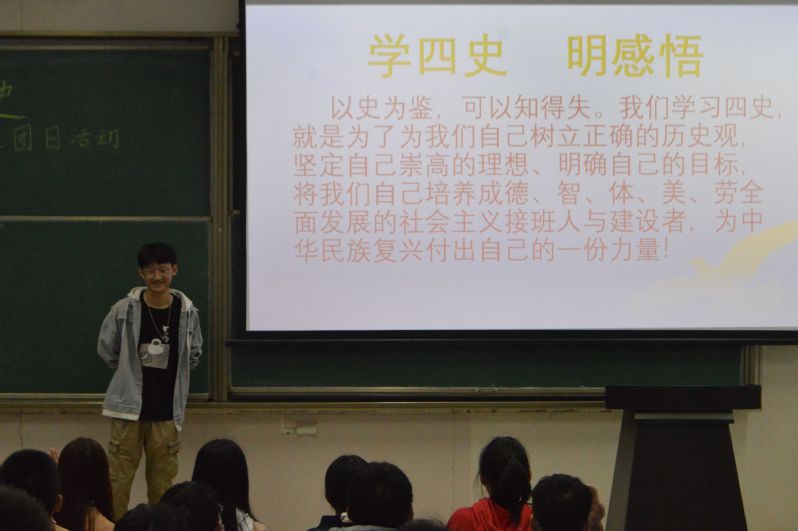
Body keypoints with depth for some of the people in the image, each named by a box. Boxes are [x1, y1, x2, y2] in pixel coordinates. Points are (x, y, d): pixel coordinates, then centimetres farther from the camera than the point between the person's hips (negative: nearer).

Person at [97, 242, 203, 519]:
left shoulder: (187, 312, -2)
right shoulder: (124, 310, -6)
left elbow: (194, 355, 14)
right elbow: (107, 350, 7)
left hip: (167, 411, 1)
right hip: (128, 406, -1)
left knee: (162, 482, 7)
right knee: (118, 480, -2)